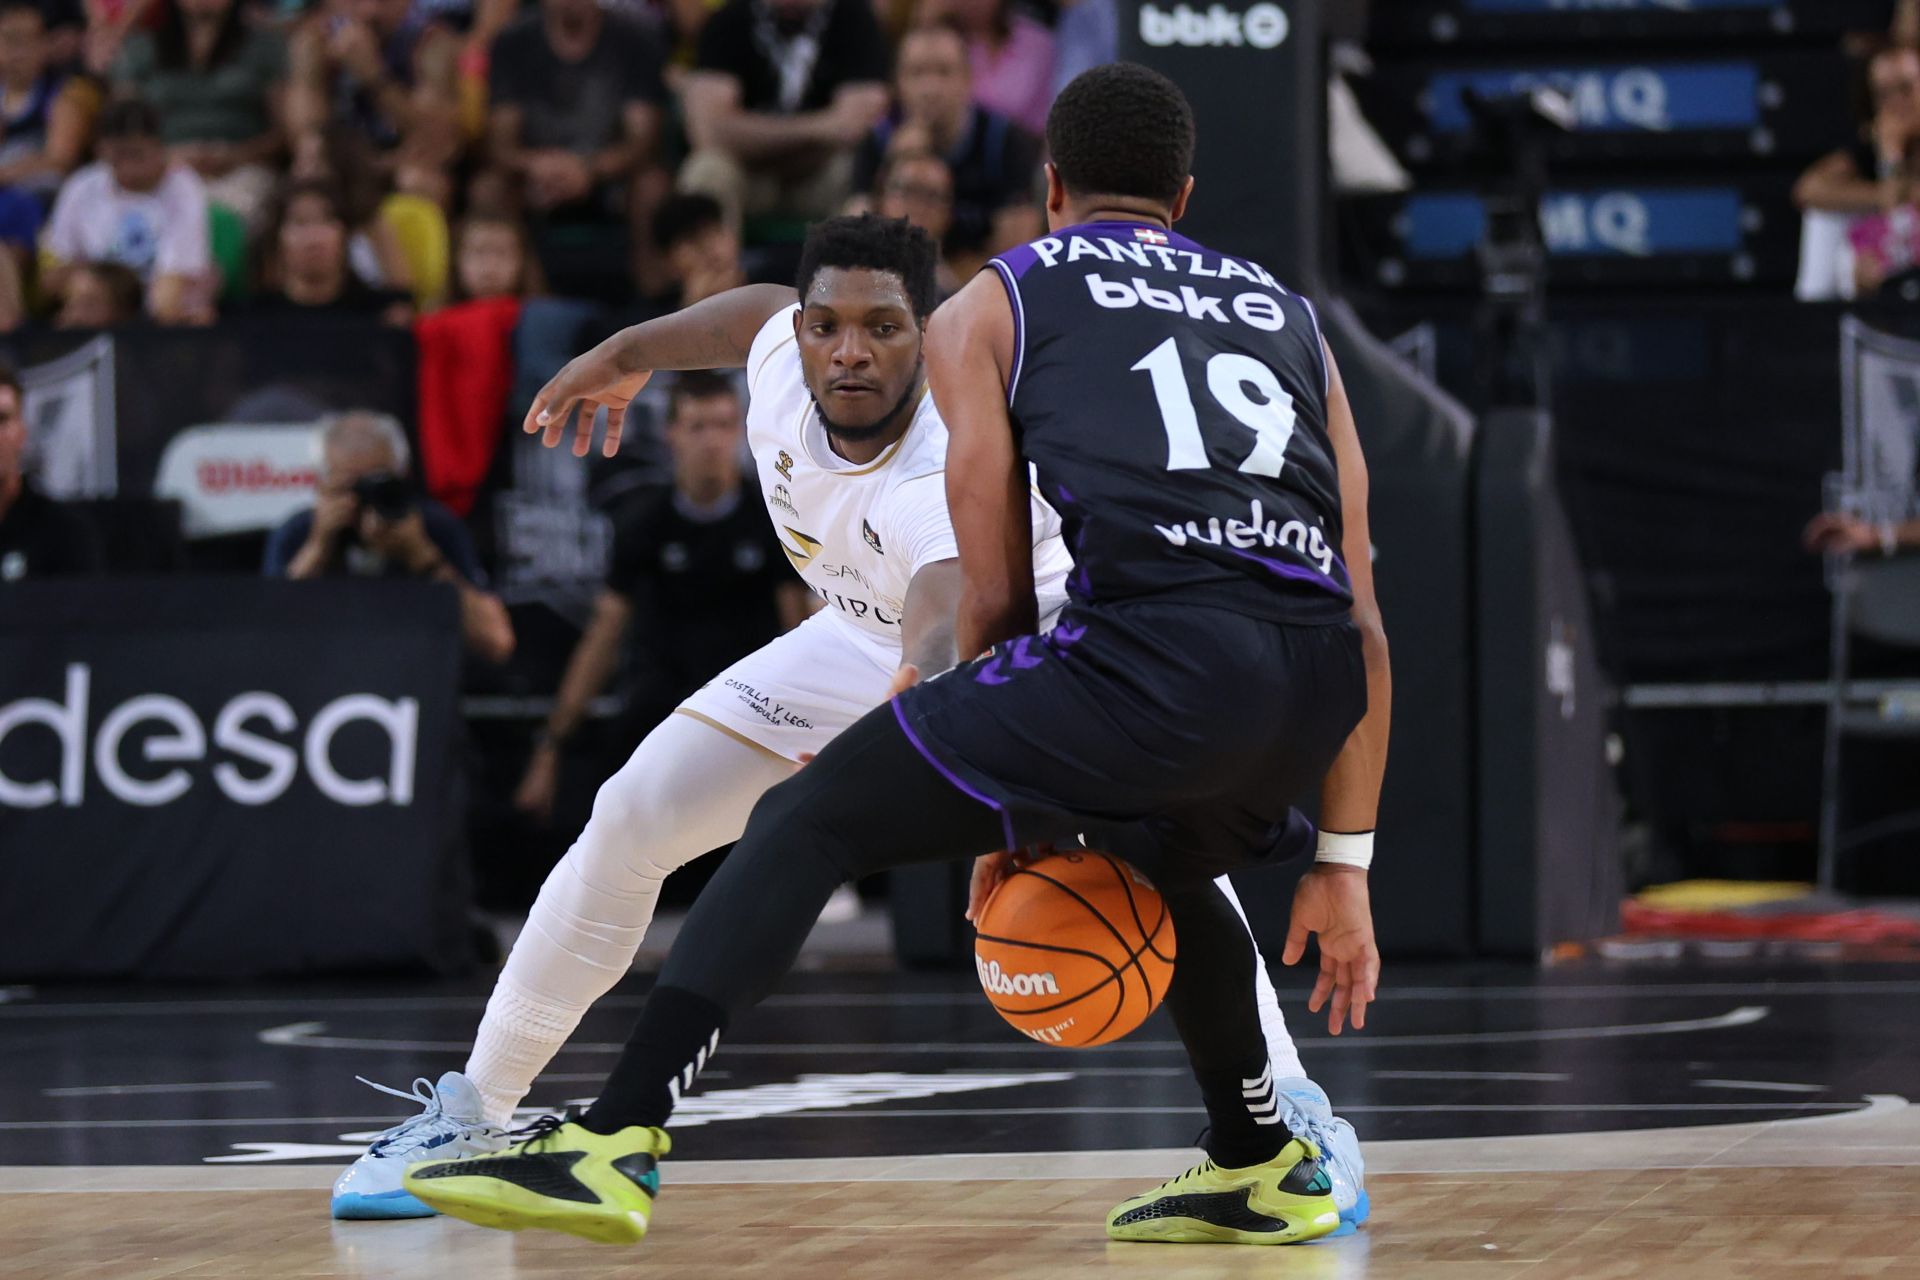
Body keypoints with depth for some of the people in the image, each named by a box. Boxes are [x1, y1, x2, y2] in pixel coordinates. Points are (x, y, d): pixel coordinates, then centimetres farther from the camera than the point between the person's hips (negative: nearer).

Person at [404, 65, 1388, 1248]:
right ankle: (1266, 1169, 45)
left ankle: (617, 1144, -9)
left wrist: (999, 825, 26)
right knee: (1153, 851, 39)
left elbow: (998, 596, 14)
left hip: (1157, 645, -5)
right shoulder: (1286, 313, 32)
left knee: (808, 822, 4)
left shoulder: (992, 308, 21)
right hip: (1315, 678, 5)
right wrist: (1345, 862, 28)